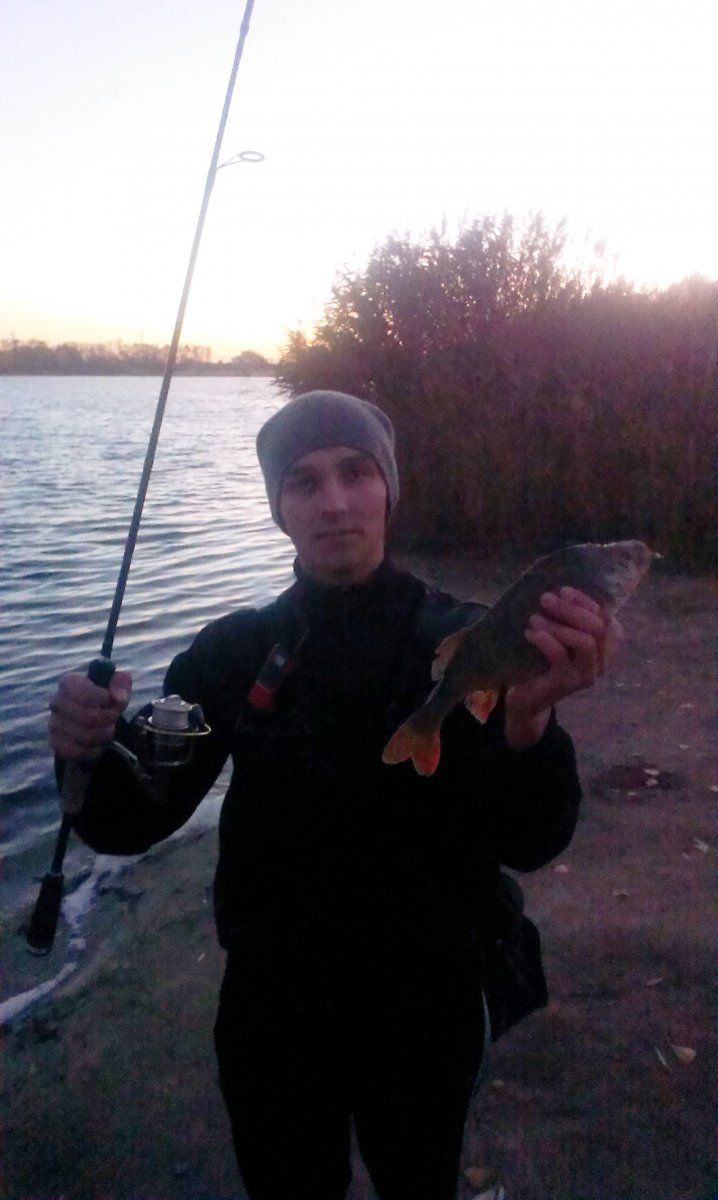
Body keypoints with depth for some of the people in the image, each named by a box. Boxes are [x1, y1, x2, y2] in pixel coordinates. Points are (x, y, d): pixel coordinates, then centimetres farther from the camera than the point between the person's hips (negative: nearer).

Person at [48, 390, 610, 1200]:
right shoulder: (233, 651, -7)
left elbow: (530, 844, -20)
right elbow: (133, 823, -9)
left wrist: (529, 717, -40)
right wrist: (94, 754, -31)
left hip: (426, 1007, 0)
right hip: (272, 1005, 1)